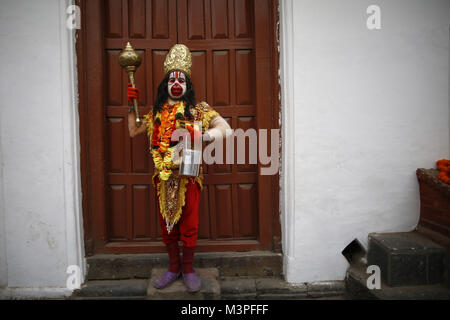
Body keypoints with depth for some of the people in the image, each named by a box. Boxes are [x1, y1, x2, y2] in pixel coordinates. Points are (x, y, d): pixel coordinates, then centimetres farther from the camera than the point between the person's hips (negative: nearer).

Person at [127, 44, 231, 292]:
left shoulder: (198, 110, 0)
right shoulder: (157, 112, 12)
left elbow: (226, 129, -9)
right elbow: (133, 131, 22)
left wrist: (200, 135, -24)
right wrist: (131, 105, 14)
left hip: (188, 176, -3)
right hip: (163, 178, 4)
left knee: (189, 224, 3)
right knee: (167, 225, 10)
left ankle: (188, 269, 21)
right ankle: (173, 268, 27)